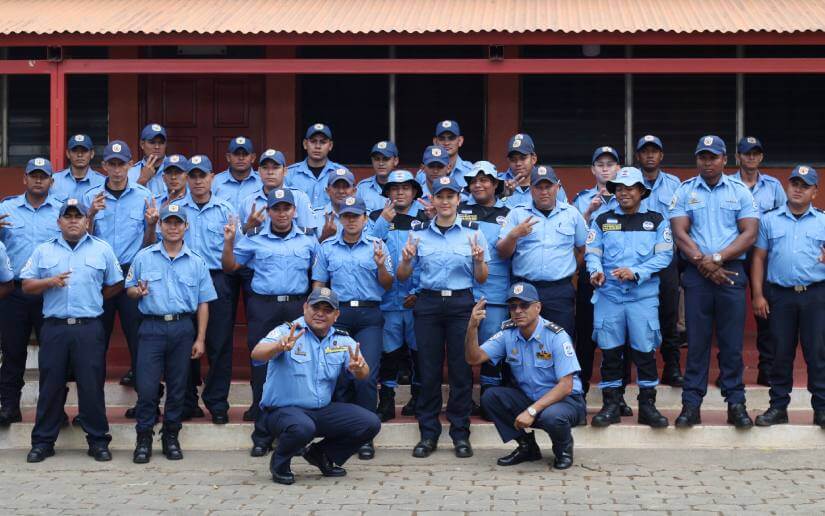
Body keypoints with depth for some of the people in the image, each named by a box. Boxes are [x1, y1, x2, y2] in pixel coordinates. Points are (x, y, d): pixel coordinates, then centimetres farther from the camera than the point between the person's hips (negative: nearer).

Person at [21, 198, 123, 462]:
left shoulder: (102, 249, 8)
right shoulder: (44, 251, 10)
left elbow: (115, 285, 12)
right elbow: (27, 285, 7)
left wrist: (92, 299, 8)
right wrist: (51, 282, -9)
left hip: (89, 328, -1)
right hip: (54, 328, 1)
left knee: (92, 386, 1)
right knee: (50, 385, 5)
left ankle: (98, 440, 10)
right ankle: (43, 441, 13)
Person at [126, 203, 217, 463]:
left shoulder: (196, 263, 8)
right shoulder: (144, 257, 6)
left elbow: (203, 303, 8)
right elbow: (129, 288, 11)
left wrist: (200, 339, 2)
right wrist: (137, 291, -14)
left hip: (183, 329, 1)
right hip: (152, 327, -1)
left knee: (177, 386, 6)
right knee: (146, 386, -5)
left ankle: (171, 437, 18)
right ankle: (143, 439, 6)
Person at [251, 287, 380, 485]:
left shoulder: (343, 340, 5)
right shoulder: (287, 332, -10)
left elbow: (363, 375, -8)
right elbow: (257, 354, -28)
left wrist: (358, 368, -34)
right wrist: (281, 346, -50)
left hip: (323, 410, 5)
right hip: (282, 409, -5)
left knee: (370, 424, -9)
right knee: (302, 428, -38)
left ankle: (320, 455, 13)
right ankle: (280, 464, -3)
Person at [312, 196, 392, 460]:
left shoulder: (377, 245, 7)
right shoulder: (327, 247, 10)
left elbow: (387, 285, 6)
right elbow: (318, 284, 11)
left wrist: (380, 265, -12)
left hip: (369, 315, -1)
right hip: (337, 313, 1)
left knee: (367, 377, -9)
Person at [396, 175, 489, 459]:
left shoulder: (473, 232, 4)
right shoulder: (418, 233, 6)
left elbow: (481, 279, 6)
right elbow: (402, 277, 10)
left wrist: (479, 260, -14)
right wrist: (406, 259, -11)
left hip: (461, 304, -1)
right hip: (428, 303, 1)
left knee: (461, 369, 1)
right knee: (428, 369, 3)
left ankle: (460, 434, 10)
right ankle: (428, 434, 12)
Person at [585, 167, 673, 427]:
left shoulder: (656, 221, 7)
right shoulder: (602, 220, 12)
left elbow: (664, 254, -2)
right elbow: (592, 251, 5)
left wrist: (636, 272, -15)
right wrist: (596, 270, -18)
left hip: (644, 295, -1)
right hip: (608, 294, 1)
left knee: (645, 350, -1)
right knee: (610, 351, 4)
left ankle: (647, 406, 8)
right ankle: (611, 405, 11)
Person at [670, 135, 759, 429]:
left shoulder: (740, 192, 7)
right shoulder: (684, 191, 7)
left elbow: (749, 234, -2)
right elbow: (680, 234, -1)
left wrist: (717, 257, -12)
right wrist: (704, 263, -10)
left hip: (731, 273, 0)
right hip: (696, 274, 0)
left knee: (732, 343, 1)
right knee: (697, 341, 2)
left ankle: (736, 404, 7)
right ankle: (691, 404, 5)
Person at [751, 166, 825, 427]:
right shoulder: (769, 220, 9)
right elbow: (759, 259, 8)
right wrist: (758, 295, 0)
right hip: (779, 295, 0)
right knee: (781, 353, 6)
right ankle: (778, 406, 14)